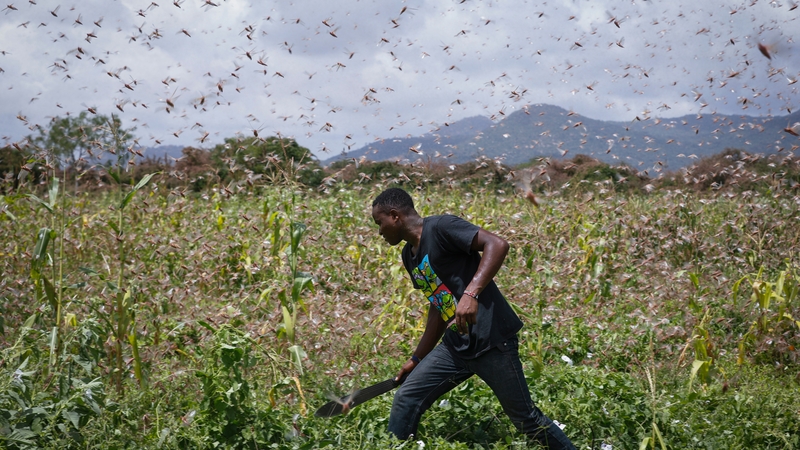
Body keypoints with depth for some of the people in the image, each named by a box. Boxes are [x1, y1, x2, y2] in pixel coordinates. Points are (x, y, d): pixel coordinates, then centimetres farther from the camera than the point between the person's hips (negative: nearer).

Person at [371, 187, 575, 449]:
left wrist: (471, 293, -33)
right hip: (455, 346, 8)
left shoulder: (439, 227, -12)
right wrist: (417, 359, 22)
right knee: (405, 401, 0)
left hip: (491, 341, -8)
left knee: (525, 419, 4)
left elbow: (498, 244, -24)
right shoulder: (409, 256, 13)